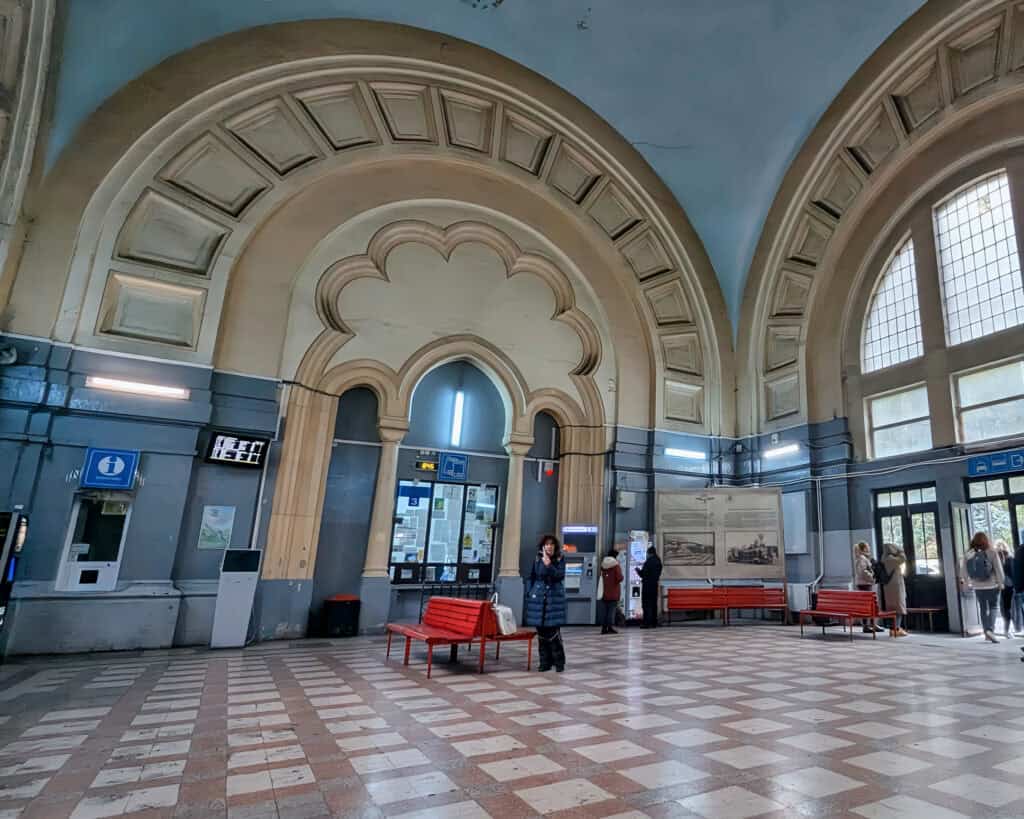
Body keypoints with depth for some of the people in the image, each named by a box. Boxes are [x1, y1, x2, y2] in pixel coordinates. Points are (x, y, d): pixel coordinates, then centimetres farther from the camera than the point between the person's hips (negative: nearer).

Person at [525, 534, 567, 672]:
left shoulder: (560, 559, 1)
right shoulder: (537, 559, 5)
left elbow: (560, 576, -11)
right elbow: (532, 578, 9)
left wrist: (549, 565, -21)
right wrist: (530, 595, 4)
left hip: (554, 599, -2)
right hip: (538, 598, 2)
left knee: (554, 631, -8)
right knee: (541, 632, 5)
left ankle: (559, 661, 5)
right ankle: (545, 662, 14)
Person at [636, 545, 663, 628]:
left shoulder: (648, 562, -18)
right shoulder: (658, 562, 6)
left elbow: (642, 574, -15)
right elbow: (658, 574, 14)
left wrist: (638, 570, 3)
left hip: (647, 585, -8)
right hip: (655, 584, 8)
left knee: (646, 604, -4)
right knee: (653, 604, 12)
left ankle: (647, 623, -6)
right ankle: (654, 623, 16)